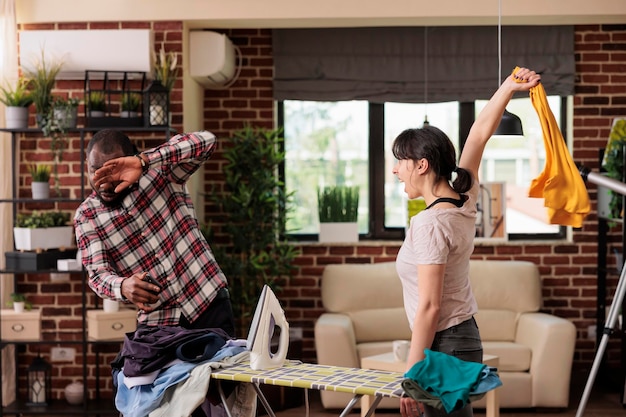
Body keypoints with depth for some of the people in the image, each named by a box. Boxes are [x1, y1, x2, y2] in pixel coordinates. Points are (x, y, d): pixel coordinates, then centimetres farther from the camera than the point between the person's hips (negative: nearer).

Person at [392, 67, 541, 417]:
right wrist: (508, 88, 14)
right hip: (465, 337, 9)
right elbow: (479, 136, 15)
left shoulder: (429, 223, -21)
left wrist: (412, 375, -18)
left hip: (444, 347, -9)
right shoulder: (465, 202, 2)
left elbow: (429, 307, -21)